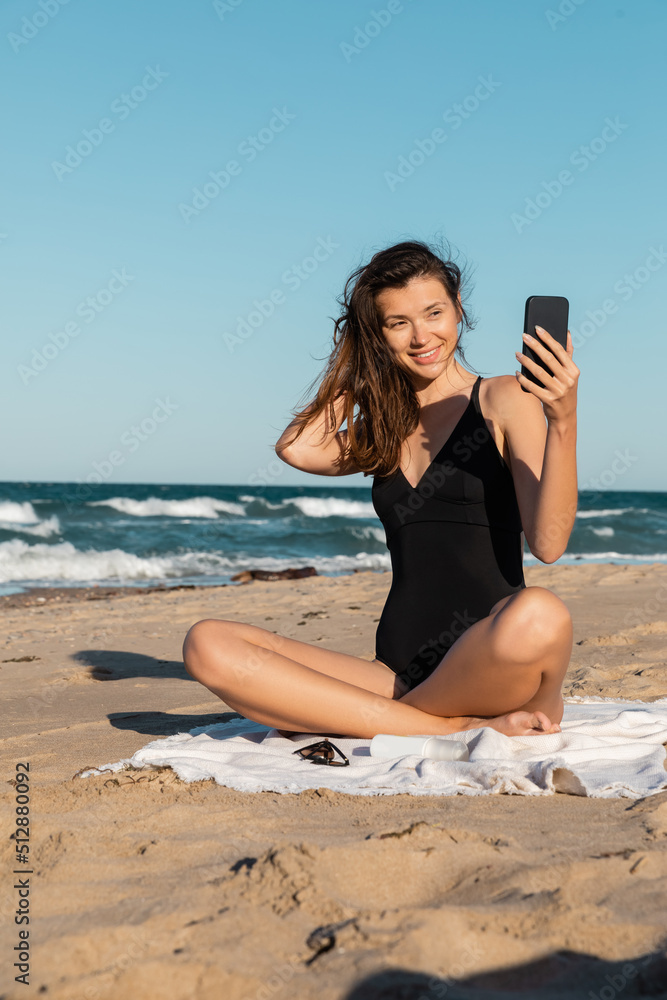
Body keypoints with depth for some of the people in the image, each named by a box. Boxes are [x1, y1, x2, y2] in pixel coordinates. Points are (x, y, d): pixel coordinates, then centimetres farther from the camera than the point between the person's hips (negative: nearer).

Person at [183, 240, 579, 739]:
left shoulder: (504, 399, 5)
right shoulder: (384, 427, 22)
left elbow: (548, 543, -8)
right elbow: (297, 448, 0)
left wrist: (563, 421, -21)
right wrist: (352, 360, 13)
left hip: (486, 667, -6)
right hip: (398, 675, 6)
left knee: (539, 614, -42)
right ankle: (453, 726, -20)